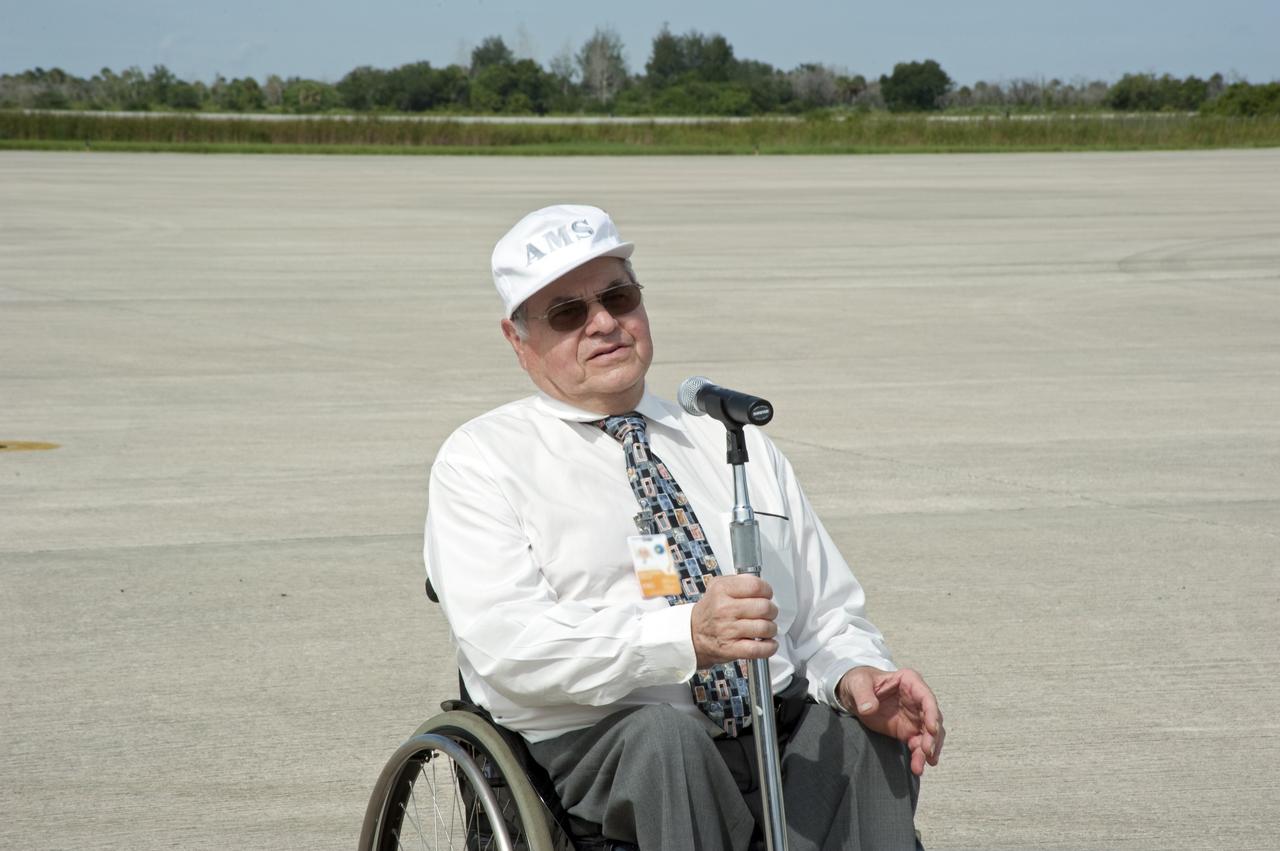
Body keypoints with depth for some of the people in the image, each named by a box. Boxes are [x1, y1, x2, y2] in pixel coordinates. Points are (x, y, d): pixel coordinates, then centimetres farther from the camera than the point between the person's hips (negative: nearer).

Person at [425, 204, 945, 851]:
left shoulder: (736, 446, 23)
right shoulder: (481, 459, 6)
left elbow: (827, 612, 19)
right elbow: (507, 641, -10)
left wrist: (856, 673, -7)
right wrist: (688, 635, -26)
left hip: (778, 734, 4)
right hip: (592, 748, -4)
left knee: (866, 731, -28)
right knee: (664, 730, -36)